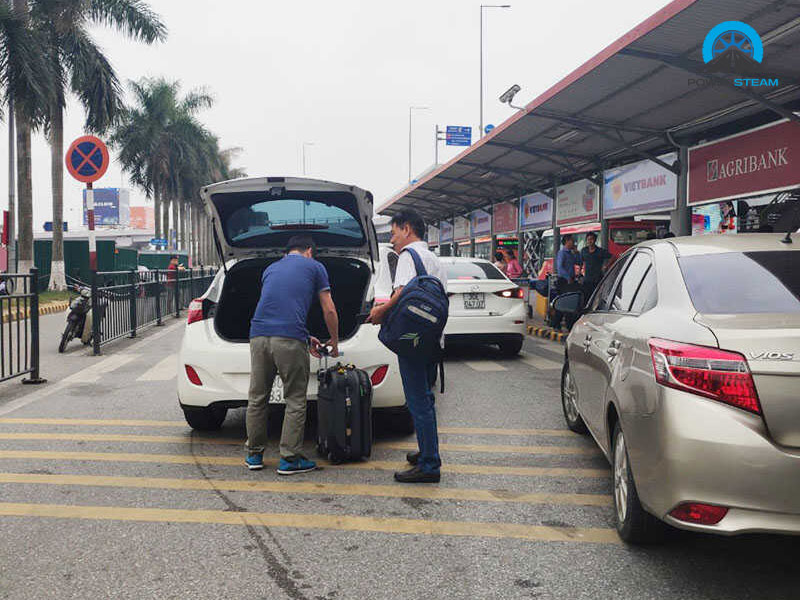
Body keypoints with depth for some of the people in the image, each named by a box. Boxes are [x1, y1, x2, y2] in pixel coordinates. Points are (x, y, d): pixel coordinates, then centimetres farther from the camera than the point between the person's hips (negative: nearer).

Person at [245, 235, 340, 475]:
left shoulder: (270, 269, 28)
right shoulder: (314, 267, 14)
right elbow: (329, 311, 11)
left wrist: (306, 339, 36)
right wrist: (334, 342, 26)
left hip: (259, 335, 5)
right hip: (290, 339, -5)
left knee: (257, 398, 14)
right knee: (295, 401, 5)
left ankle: (254, 455, 22)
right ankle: (289, 458, 6)